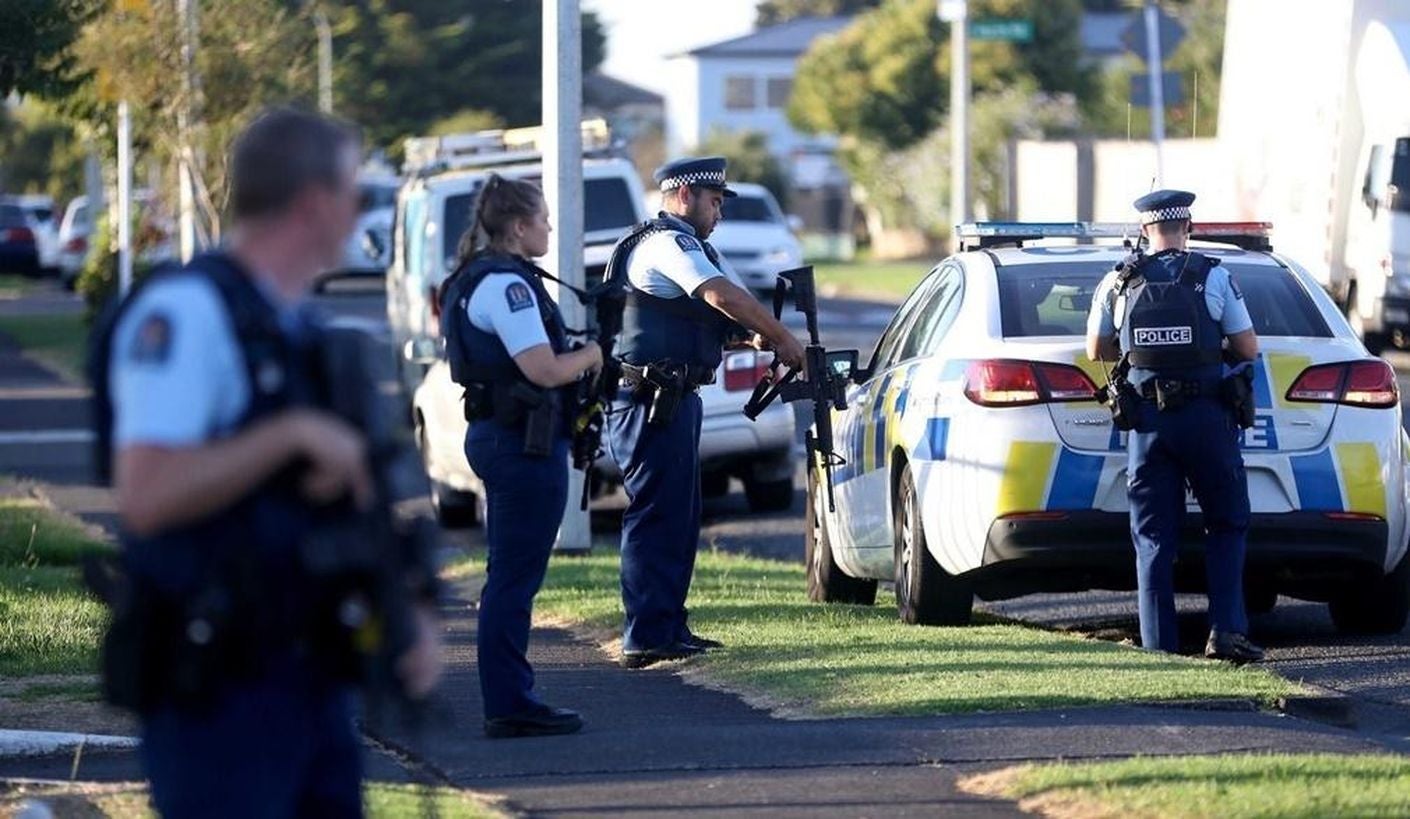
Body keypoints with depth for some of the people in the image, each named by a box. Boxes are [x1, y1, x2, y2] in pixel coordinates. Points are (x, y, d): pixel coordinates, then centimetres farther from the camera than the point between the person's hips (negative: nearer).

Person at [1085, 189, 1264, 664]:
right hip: (1206, 417, -2)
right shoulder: (1214, 278, -3)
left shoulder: (1117, 285, 4)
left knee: (1154, 538, 6)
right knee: (1226, 526, 12)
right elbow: (1248, 350, 2)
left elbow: (1097, 350, 15)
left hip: (1147, 420, 2)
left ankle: (1159, 647, 1)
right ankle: (1226, 630, -1)